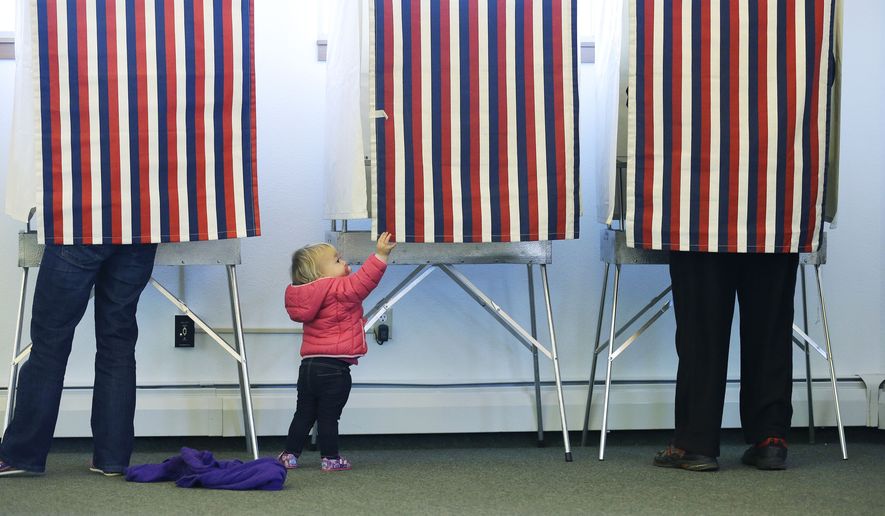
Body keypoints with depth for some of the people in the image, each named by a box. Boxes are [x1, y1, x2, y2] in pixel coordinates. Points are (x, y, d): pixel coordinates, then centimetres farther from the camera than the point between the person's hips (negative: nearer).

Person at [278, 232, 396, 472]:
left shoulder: (311, 295, 13)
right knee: (328, 416, 0)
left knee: (304, 413, 15)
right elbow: (364, 281, -26)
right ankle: (330, 458, 6)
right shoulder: (340, 291, -13)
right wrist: (380, 255, -25)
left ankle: (290, 454, 18)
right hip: (334, 368, -7)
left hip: (309, 365, 7)